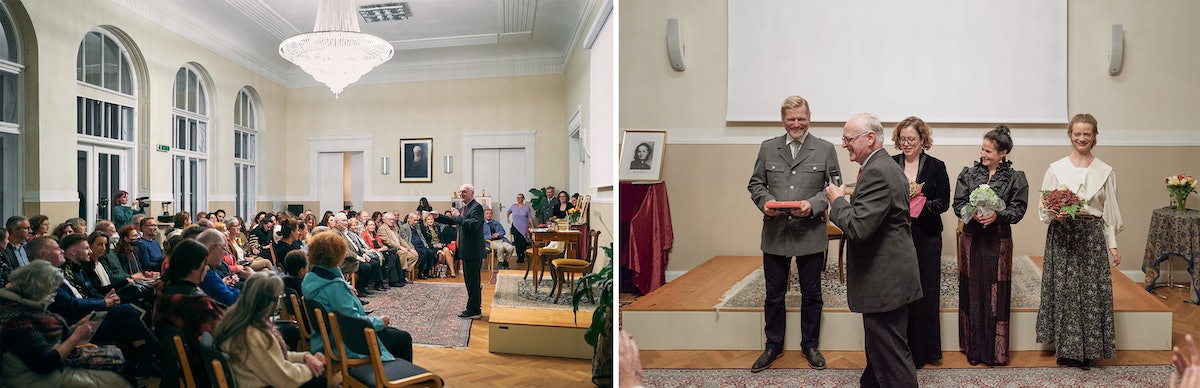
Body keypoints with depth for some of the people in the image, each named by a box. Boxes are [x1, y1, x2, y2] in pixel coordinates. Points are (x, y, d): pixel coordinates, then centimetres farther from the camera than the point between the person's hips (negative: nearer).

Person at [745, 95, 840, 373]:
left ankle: (810, 345, 29)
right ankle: (773, 346, 26)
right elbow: (755, 184, 8)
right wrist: (765, 202, -13)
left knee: (811, 294, 12)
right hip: (775, 233, 1)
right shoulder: (768, 148, 6)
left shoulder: (825, 149, 1)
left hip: (811, 234, -1)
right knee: (774, 294, 11)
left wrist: (813, 205, -18)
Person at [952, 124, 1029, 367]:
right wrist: (972, 213, -18)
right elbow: (958, 205, 2)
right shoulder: (968, 174, 5)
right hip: (971, 239, 2)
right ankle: (973, 349, 16)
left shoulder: (1015, 178, 1)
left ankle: (995, 351, 15)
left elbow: (1018, 210, -3)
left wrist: (997, 215, -21)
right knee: (972, 292, 5)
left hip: (998, 241, -2)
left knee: (996, 295, 2)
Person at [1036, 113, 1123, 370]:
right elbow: (1044, 208, 4)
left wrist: (1113, 245, 3)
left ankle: (1088, 350, 12)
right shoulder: (1056, 169, 3)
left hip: (1093, 236, 1)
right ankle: (1067, 348, 12)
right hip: (1062, 237, -1)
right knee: (1064, 291, 0)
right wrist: (1055, 213, -17)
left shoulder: (1105, 171, 7)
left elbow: (1110, 212, 8)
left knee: (1092, 292, 1)